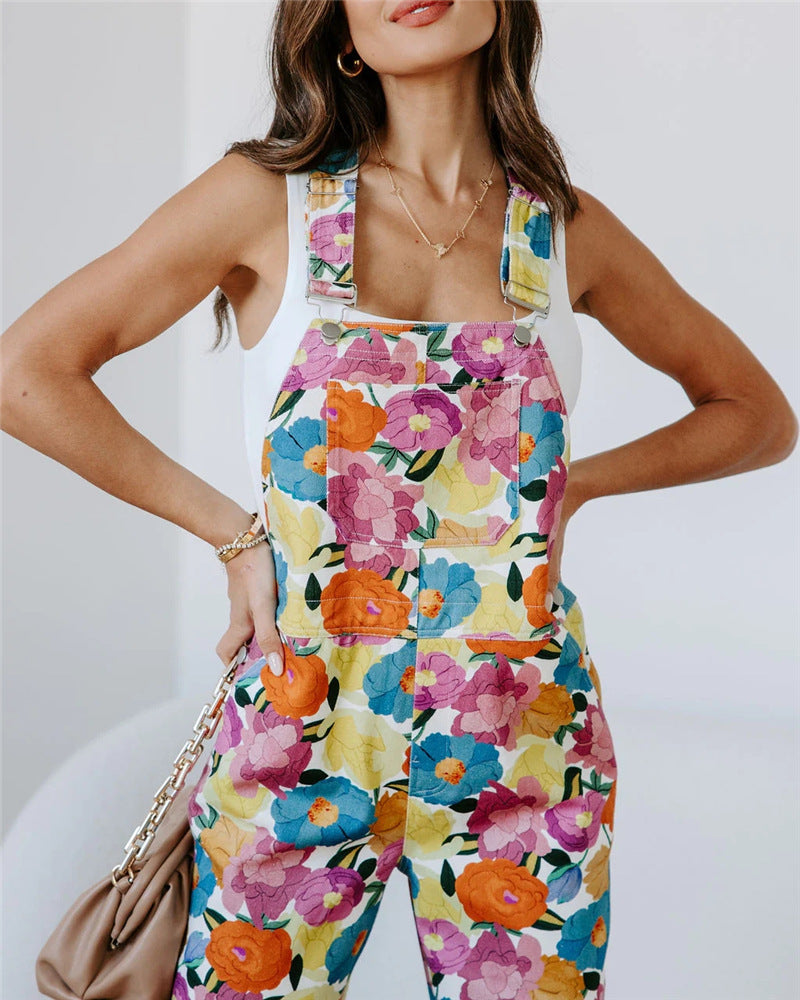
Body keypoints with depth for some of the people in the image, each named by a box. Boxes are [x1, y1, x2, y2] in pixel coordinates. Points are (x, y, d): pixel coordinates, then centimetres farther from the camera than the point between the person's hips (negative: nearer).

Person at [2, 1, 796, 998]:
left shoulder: (569, 233, 2)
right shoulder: (266, 199, -4)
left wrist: (570, 487, 2)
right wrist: (231, 531, -4)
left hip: (521, 748, 2)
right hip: (303, 735, -1)